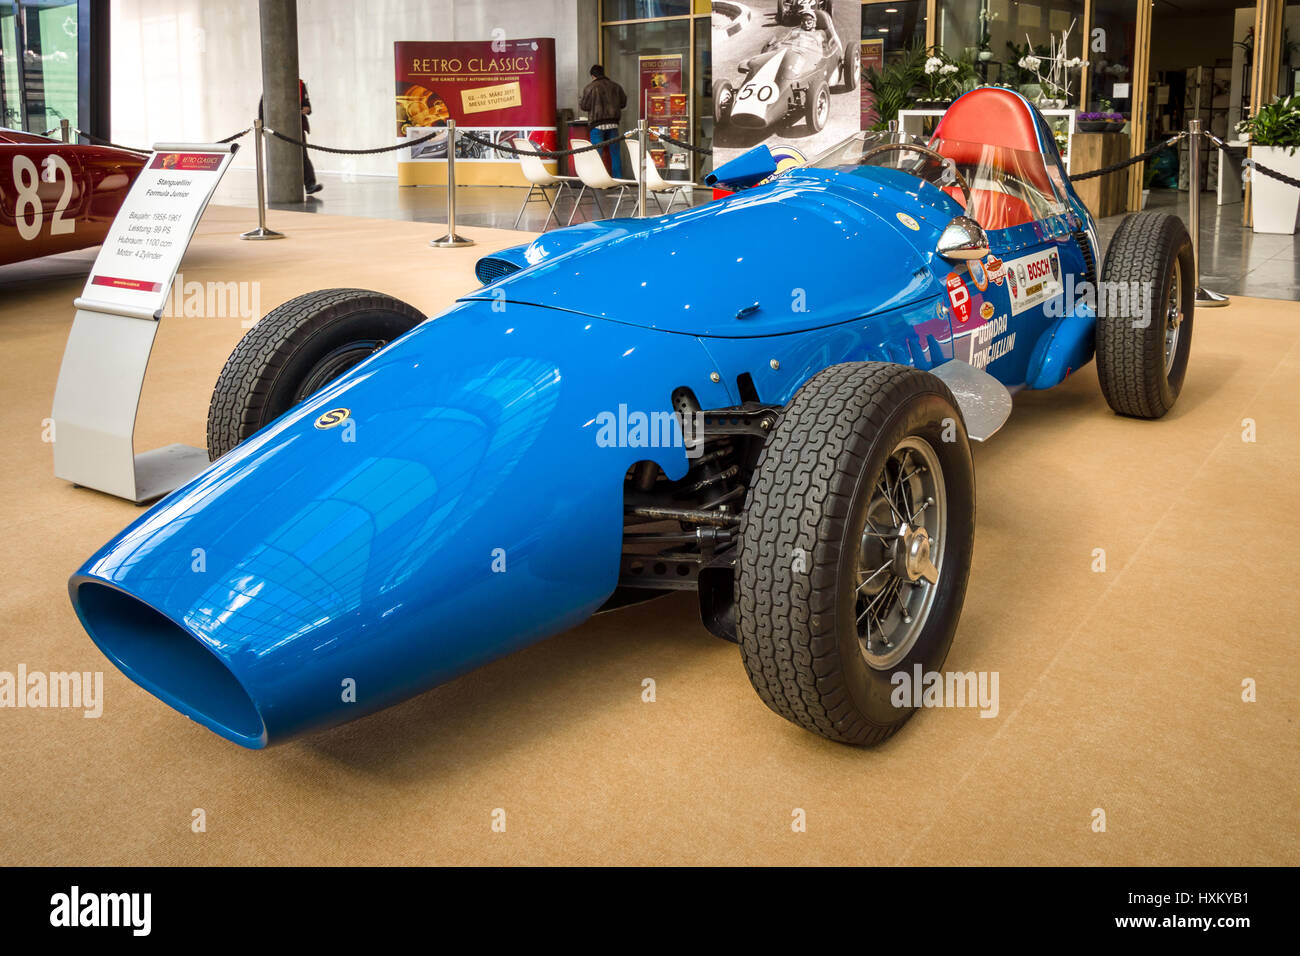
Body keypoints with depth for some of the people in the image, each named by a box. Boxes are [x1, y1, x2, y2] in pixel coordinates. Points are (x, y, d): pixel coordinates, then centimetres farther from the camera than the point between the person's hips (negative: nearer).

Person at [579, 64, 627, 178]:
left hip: (597, 124, -3)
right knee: (615, 153, 8)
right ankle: (618, 178, 9)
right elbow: (623, 103, 15)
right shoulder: (615, 86, 8)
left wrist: (579, 103, 16)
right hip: (613, 124, 4)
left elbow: (584, 106, -6)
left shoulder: (591, 87, -6)